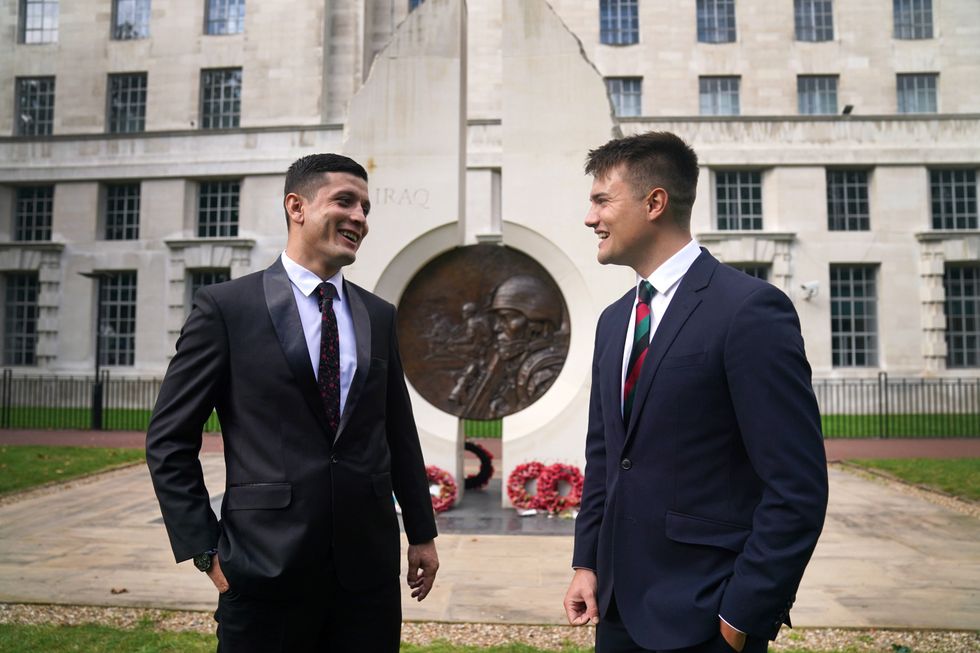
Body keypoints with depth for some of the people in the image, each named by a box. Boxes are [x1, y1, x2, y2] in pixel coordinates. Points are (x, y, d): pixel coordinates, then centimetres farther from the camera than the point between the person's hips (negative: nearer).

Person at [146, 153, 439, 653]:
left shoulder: (379, 316, 9)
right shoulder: (225, 307, -4)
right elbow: (168, 442, -2)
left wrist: (422, 533, 14)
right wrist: (205, 549, -6)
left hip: (368, 561, 4)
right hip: (266, 565, -3)